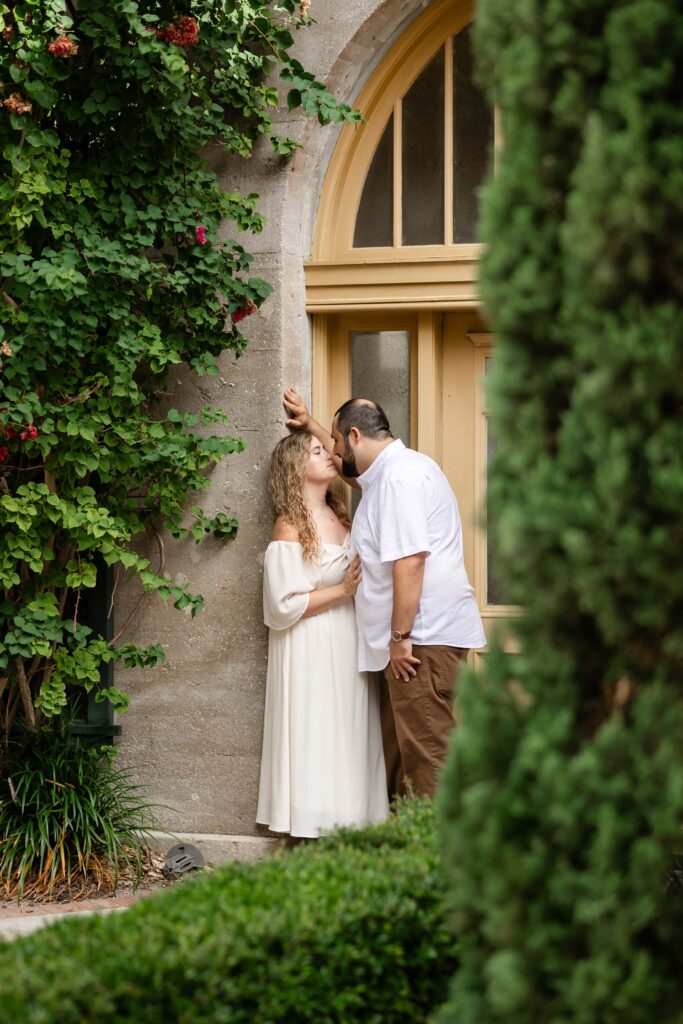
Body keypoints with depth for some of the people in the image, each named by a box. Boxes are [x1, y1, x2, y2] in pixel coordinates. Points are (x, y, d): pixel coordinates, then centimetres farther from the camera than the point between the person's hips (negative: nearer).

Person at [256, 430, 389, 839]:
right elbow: (283, 605, -16)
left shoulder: (340, 515, 10)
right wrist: (342, 591, -16)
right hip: (313, 651, -7)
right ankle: (316, 835, 0)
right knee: (317, 738, -5)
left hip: (348, 644, 7)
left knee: (350, 738, 7)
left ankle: (349, 827, 12)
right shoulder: (290, 527, -11)